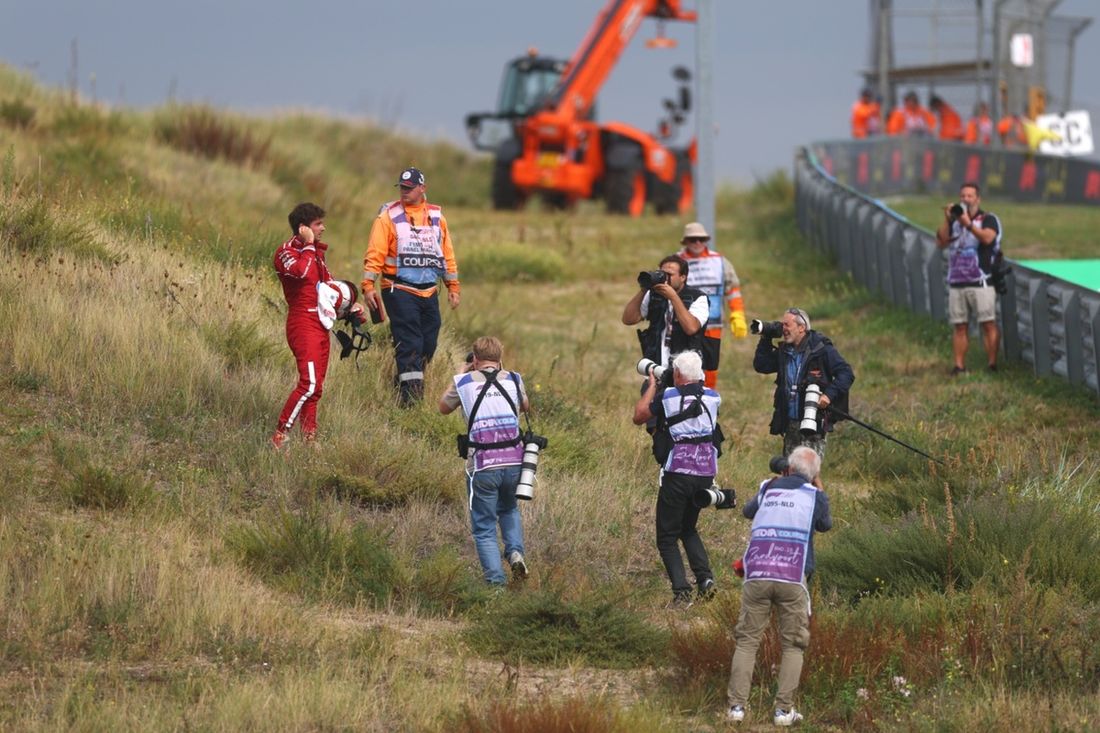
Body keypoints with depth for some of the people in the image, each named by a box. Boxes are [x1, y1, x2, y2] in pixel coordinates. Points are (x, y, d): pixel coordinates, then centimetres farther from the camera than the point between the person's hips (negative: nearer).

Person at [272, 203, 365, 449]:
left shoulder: (316, 252, 20)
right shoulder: (286, 251, -7)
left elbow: (328, 284, 29)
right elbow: (302, 272, -28)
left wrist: (349, 304, 14)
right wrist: (308, 245, -15)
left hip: (320, 324, 10)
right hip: (303, 324, -9)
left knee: (316, 386, 9)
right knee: (309, 383, -20)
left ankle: (309, 437, 13)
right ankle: (280, 437, -19)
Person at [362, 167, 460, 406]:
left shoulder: (436, 217, 12)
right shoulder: (389, 216, -1)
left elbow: (447, 254, 19)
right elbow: (375, 253, -5)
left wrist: (453, 287, 17)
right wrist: (368, 285, -14)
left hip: (429, 293, 5)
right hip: (400, 291, -5)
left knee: (427, 346, 6)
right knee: (409, 346, -12)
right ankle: (409, 399, -15)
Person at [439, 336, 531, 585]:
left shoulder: (464, 382, 2)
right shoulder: (513, 380, 7)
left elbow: (444, 408, 20)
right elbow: (525, 406, 28)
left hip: (481, 467, -2)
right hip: (513, 462, 2)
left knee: (484, 528, 7)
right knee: (509, 509, 29)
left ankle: (496, 581, -4)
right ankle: (515, 551, 5)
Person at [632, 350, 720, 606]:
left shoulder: (668, 397, -7)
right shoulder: (713, 398, 4)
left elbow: (638, 417, 5)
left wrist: (651, 387, 15)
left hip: (677, 474, -5)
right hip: (706, 473, 5)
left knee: (667, 536, 5)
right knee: (688, 529, 24)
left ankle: (681, 590, -11)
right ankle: (705, 578, 3)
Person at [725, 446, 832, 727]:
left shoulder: (768, 487, 16)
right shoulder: (814, 496, 8)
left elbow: (747, 511, 36)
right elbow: (825, 525, 28)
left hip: (757, 575, 2)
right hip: (793, 578, -2)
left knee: (746, 641, 7)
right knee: (793, 645, 7)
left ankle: (736, 705, -2)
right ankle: (784, 709, -2)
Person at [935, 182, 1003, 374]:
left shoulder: (988, 219, 1)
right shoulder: (953, 221, 15)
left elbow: (987, 237, -20)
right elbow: (941, 243, 3)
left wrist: (968, 224, -31)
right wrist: (947, 220, -7)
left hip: (981, 282, -5)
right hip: (956, 283, 5)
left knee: (988, 324, -9)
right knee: (959, 327, 4)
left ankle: (992, 364, -7)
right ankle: (959, 366, 5)